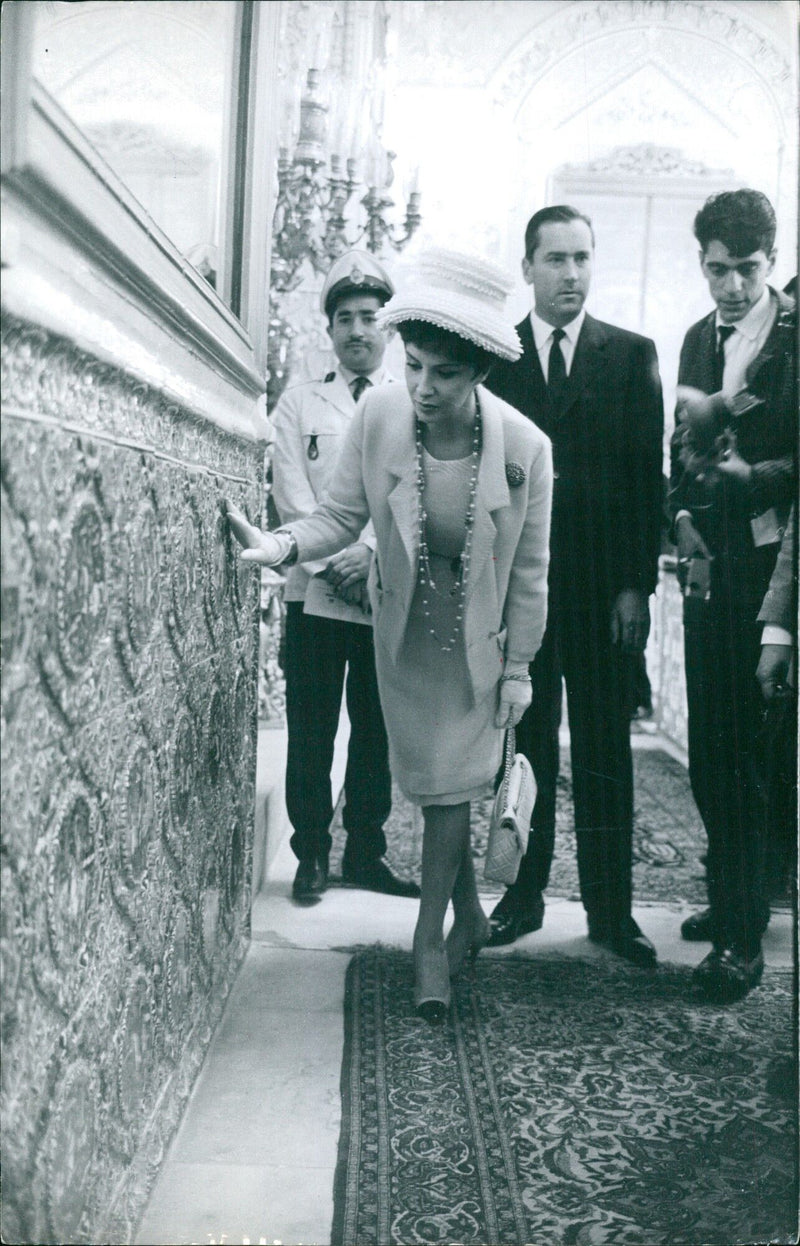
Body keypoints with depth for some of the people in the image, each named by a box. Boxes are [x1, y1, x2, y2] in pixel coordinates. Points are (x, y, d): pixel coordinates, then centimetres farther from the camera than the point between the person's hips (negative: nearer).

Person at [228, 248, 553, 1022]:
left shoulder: (525, 447, -21)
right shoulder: (378, 415, -18)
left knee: (448, 785, -1)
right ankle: (468, 915, 33)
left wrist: (518, 668, -5)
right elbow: (341, 516, -8)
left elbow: (529, 570, -10)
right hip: (402, 632, 2)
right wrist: (285, 545, -29)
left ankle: (430, 944, 16)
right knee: (433, 783, 11)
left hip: (476, 640, -2)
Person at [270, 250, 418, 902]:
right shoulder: (299, 404, 11)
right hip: (315, 593, 0)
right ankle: (311, 854, 15)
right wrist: (333, 565, -11)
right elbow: (293, 496, 1)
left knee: (377, 729, 6)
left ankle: (366, 853, 18)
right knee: (311, 731, 3)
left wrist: (372, 552, -15)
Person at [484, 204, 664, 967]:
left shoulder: (632, 356, 8)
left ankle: (610, 909, 14)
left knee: (605, 753, 4)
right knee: (525, 748, 7)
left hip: (605, 587, 0)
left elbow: (647, 475, 4)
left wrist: (637, 584, -4)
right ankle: (524, 897, 19)